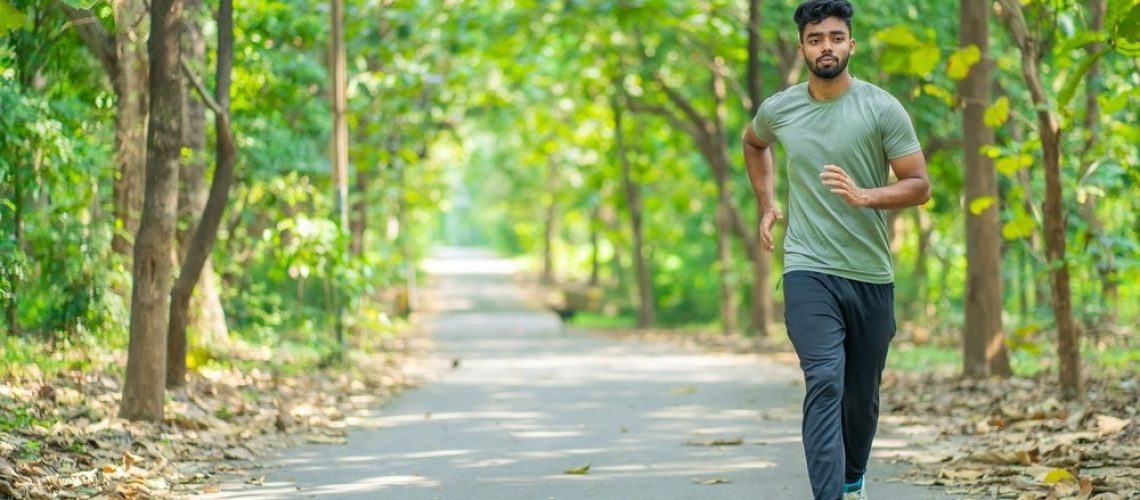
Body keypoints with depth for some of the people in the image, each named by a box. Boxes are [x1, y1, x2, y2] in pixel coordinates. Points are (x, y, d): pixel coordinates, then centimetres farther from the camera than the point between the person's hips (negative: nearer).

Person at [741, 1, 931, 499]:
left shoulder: (882, 109, -5)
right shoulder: (778, 110, 2)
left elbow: (918, 186, -5)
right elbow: (753, 143, 27)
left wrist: (862, 196, -22)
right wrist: (766, 203, 17)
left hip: (871, 275, 1)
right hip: (809, 271, -1)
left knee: (862, 395, 14)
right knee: (825, 384, -18)